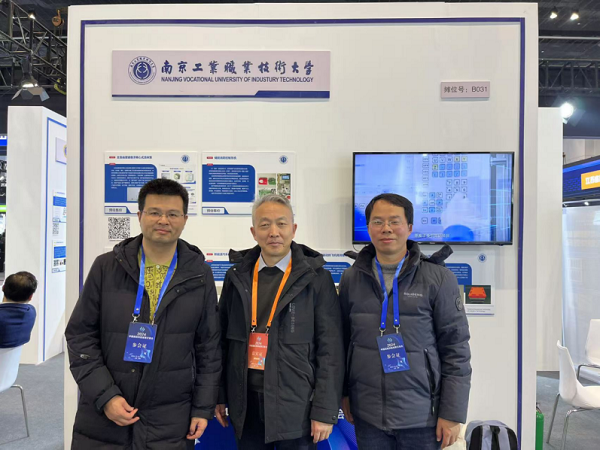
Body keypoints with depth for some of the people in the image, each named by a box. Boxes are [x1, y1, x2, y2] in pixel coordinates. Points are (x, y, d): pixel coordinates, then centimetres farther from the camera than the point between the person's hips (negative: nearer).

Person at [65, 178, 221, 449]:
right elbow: (80, 335, -1)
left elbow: (208, 346, 2)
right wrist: (104, 396, -8)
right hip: (102, 417, 1)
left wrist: (203, 408, 0)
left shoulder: (200, 275, -2)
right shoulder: (106, 267, -3)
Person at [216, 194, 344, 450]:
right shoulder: (237, 276, 3)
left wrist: (325, 411, -9)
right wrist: (220, 396, 8)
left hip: (296, 407, -3)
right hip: (245, 404, 3)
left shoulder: (316, 278, -8)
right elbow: (224, 340, 8)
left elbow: (330, 351, -8)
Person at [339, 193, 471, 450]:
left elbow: (456, 349, -6)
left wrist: (452, 414, -7)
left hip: (422, 416, -2)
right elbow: (342, 340, 9)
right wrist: (344, 393, 9)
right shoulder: (351, 278, 1)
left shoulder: (438, 279, -7)